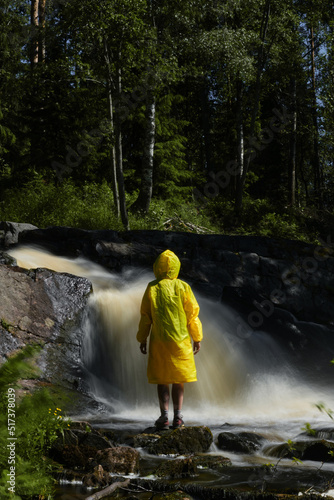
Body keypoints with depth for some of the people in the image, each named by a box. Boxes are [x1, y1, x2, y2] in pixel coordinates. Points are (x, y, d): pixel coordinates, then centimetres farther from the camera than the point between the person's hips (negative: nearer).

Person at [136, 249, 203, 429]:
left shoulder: (152, 288, -4)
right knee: (178, 380, 9)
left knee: (162, 380, 7)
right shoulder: (183, 287, -3)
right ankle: (177, 417, 4)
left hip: (159, 340, 0)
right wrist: (197, 338, 8)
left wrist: (142, 339, 9)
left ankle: (164, 416, -1)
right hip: (180, 340, 0)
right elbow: (192, 314, -1)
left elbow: (145, 315, 0)